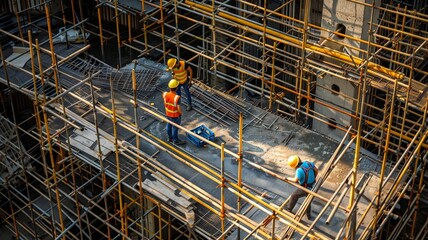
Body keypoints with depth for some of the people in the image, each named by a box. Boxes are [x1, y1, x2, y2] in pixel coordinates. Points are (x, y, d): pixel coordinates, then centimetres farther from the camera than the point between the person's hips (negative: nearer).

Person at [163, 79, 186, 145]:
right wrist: (180, 113, -8)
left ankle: (170, 138, 47)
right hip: (175, 115, -5)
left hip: (168, 114, 6)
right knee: (175, 128, 15)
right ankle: (175, 140, 36)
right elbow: (178, 108, -29)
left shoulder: (165, 94, -19)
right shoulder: (177, 97, -36)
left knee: (169, 125, 26)